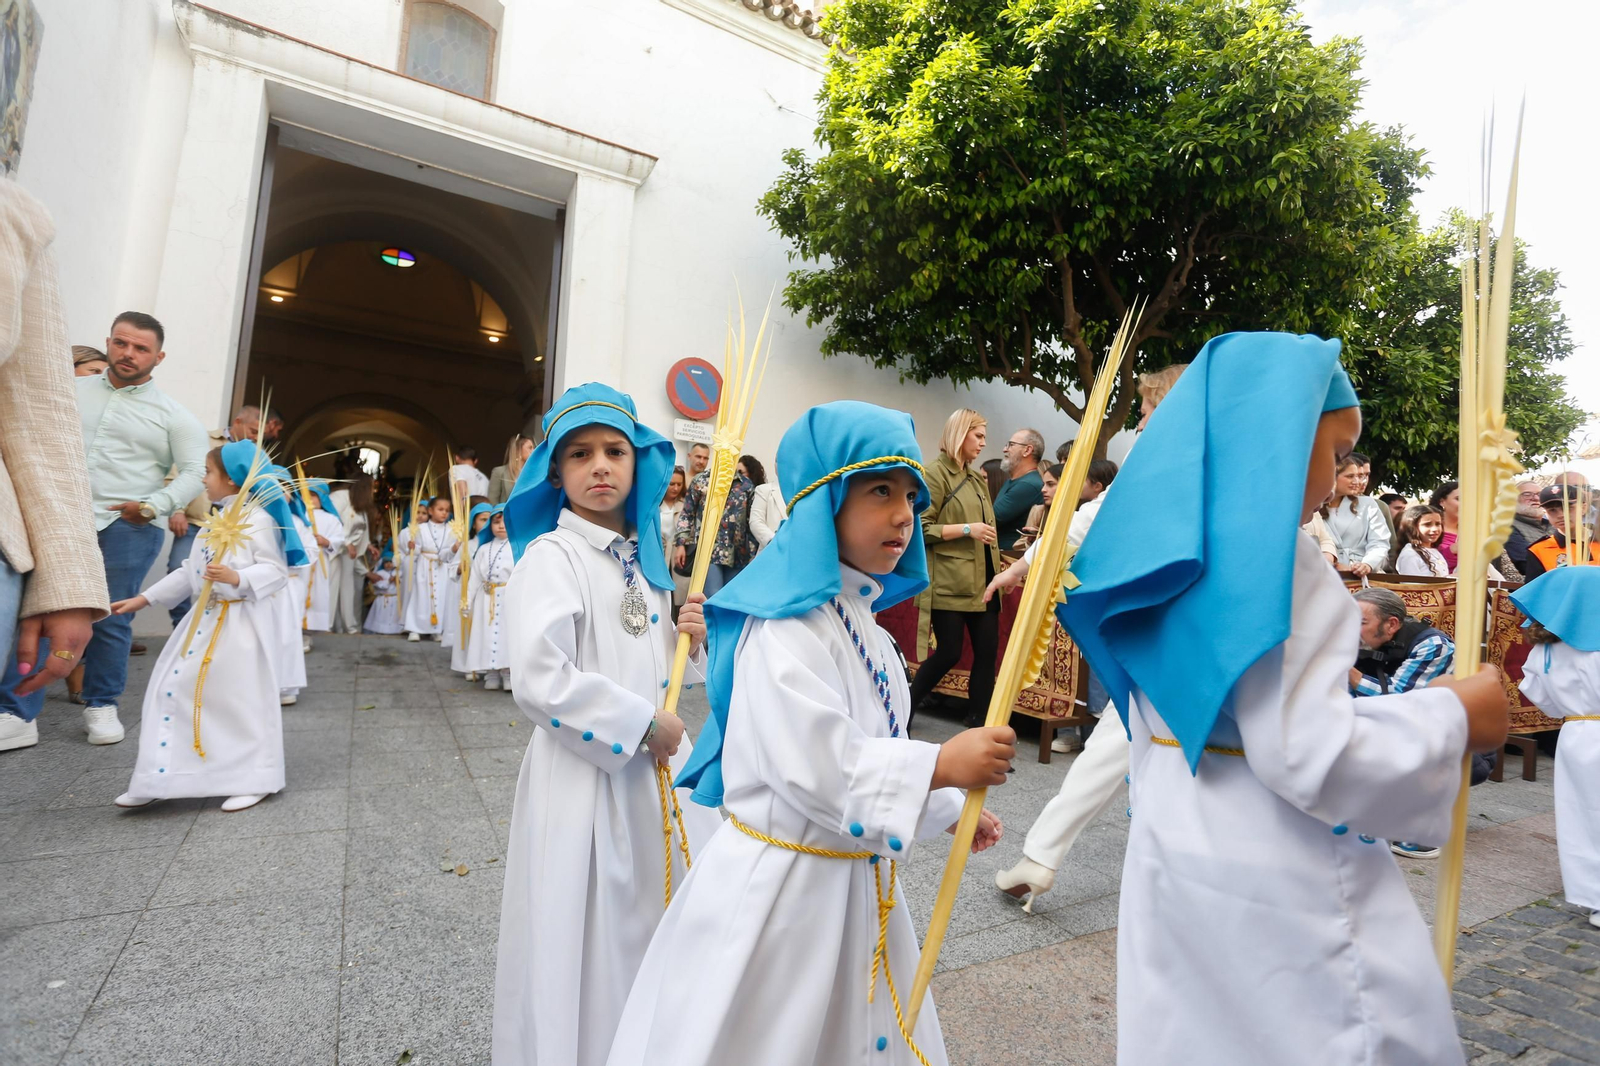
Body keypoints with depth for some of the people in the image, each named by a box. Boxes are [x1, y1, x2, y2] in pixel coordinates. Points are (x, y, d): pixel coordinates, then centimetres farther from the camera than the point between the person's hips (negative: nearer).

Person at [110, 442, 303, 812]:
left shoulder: (259, 518, -13)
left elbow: (276, 570, -19)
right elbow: (191, 571, 20)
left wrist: (237, 578, -34)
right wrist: (144, 598, 19)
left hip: (241, 623, -9)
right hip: (204, 618, 9)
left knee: (242, 700, -2)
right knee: (172, 689, 9)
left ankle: (254, 780, 11)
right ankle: (157, 780, 19)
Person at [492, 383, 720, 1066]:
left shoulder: (642, 559, 9)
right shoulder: (551, 556, -13)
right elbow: (540, 679, -24)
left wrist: (692, 639, -2)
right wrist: (640, 724, -18)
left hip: (657, 764, 7)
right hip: (587, 772, -7)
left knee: (663, 921, 18)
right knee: (591, 938, 7)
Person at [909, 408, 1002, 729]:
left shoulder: (977, 478, 18)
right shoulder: (935, 474, -6)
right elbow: (921, 528, -13)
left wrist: (997, 568, 19)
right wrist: (966, 529, -19)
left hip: (981, 581, 8)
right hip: (950, 582, -8)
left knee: (988, 651, 5)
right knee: (948, 653, -4)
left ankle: (979, 722, 15)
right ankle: (906, 710, 17)